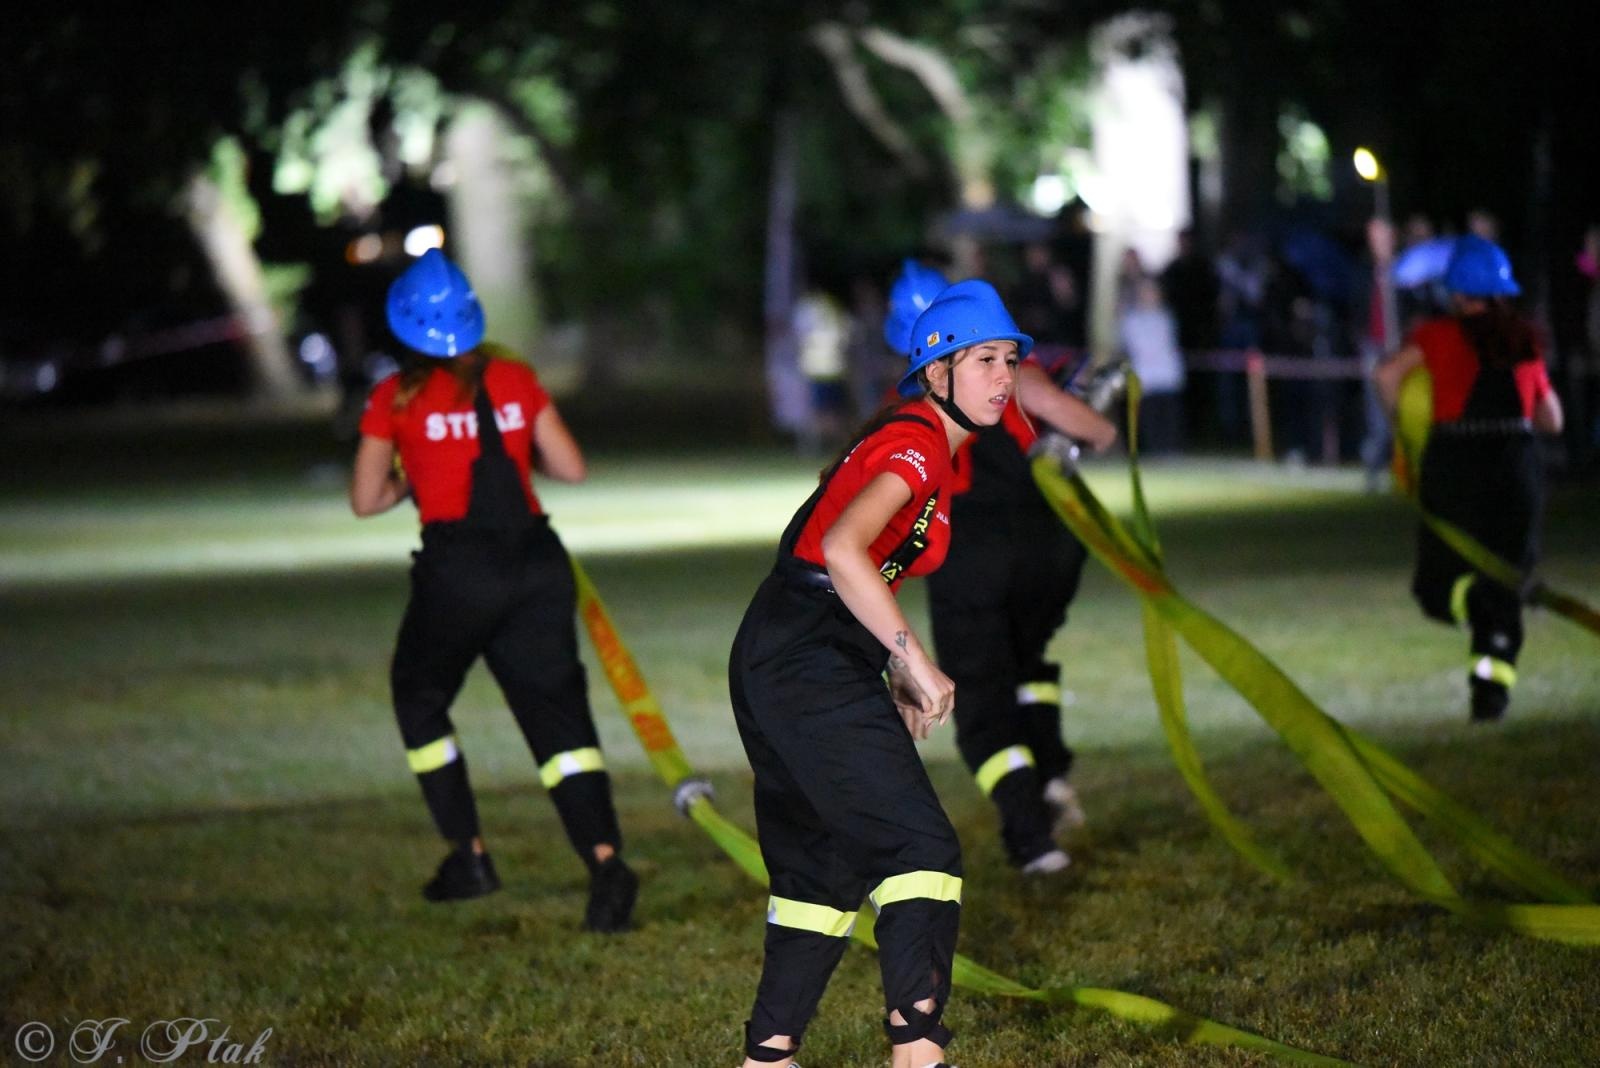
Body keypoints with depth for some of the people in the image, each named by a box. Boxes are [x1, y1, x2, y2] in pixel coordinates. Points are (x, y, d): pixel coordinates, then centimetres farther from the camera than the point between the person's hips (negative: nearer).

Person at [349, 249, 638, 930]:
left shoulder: (395, 400, 0)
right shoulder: (516, 381, 7)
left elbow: (366, 501, 3)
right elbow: (571, 469, 10)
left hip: (457, 569, -2)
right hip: (536, 562, 3)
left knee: (420, 700, 21)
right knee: (558, 709, 0)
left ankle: (469, 855, 18)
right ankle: (604, 857, -20)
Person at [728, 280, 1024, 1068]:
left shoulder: (913, 439, 16)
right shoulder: (918, 444, -13)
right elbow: (842, 549, -28)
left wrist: (895, 673, 17)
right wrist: (914, 659, -25)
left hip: (776, 659, 10)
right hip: (813, 664, -10)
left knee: (829, 857, 17)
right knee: (922, 846, -13)